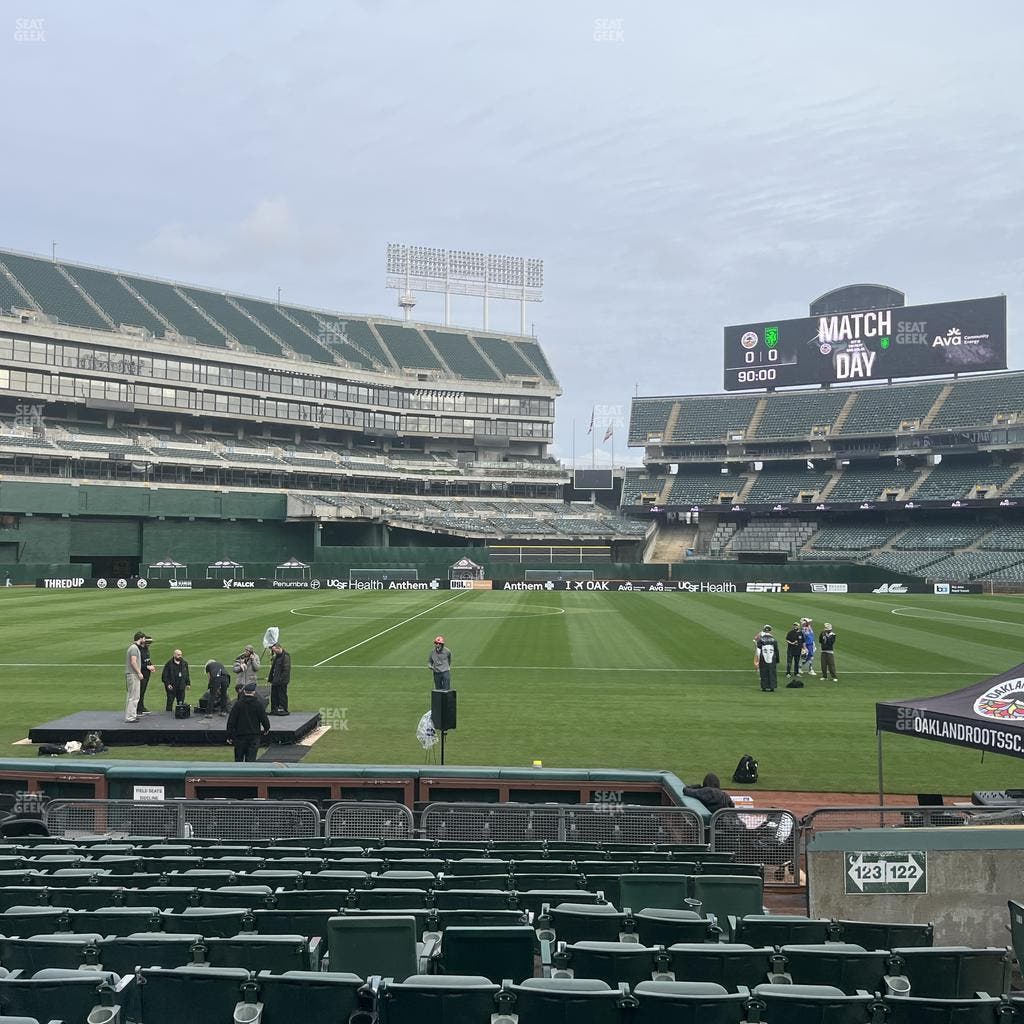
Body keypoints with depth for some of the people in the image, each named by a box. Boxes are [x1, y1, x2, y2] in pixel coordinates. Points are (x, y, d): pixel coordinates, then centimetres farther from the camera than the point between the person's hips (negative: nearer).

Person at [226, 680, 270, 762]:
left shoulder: (238, 704, -5)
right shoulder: (258, 705, -5)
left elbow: (231, 721, -4)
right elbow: (264, 719, 0)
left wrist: (229, 736, 4)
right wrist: (266, 729, 21)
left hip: (240, 737, 0)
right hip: (254, 737, 0)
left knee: (238, 758, 14)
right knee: (251, 759, -1)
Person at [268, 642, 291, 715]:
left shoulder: (285, 656, -14)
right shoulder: (276, 656, 15)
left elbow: (286, 670, -19)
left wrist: (281, 679, -21)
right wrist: (270, 678, 16)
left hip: (282, 682, -9)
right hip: (275, 681, 9)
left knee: (282, 695, -2)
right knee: (274, 695, 12)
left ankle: (283, 710, 6)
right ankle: (274, 710, 20)